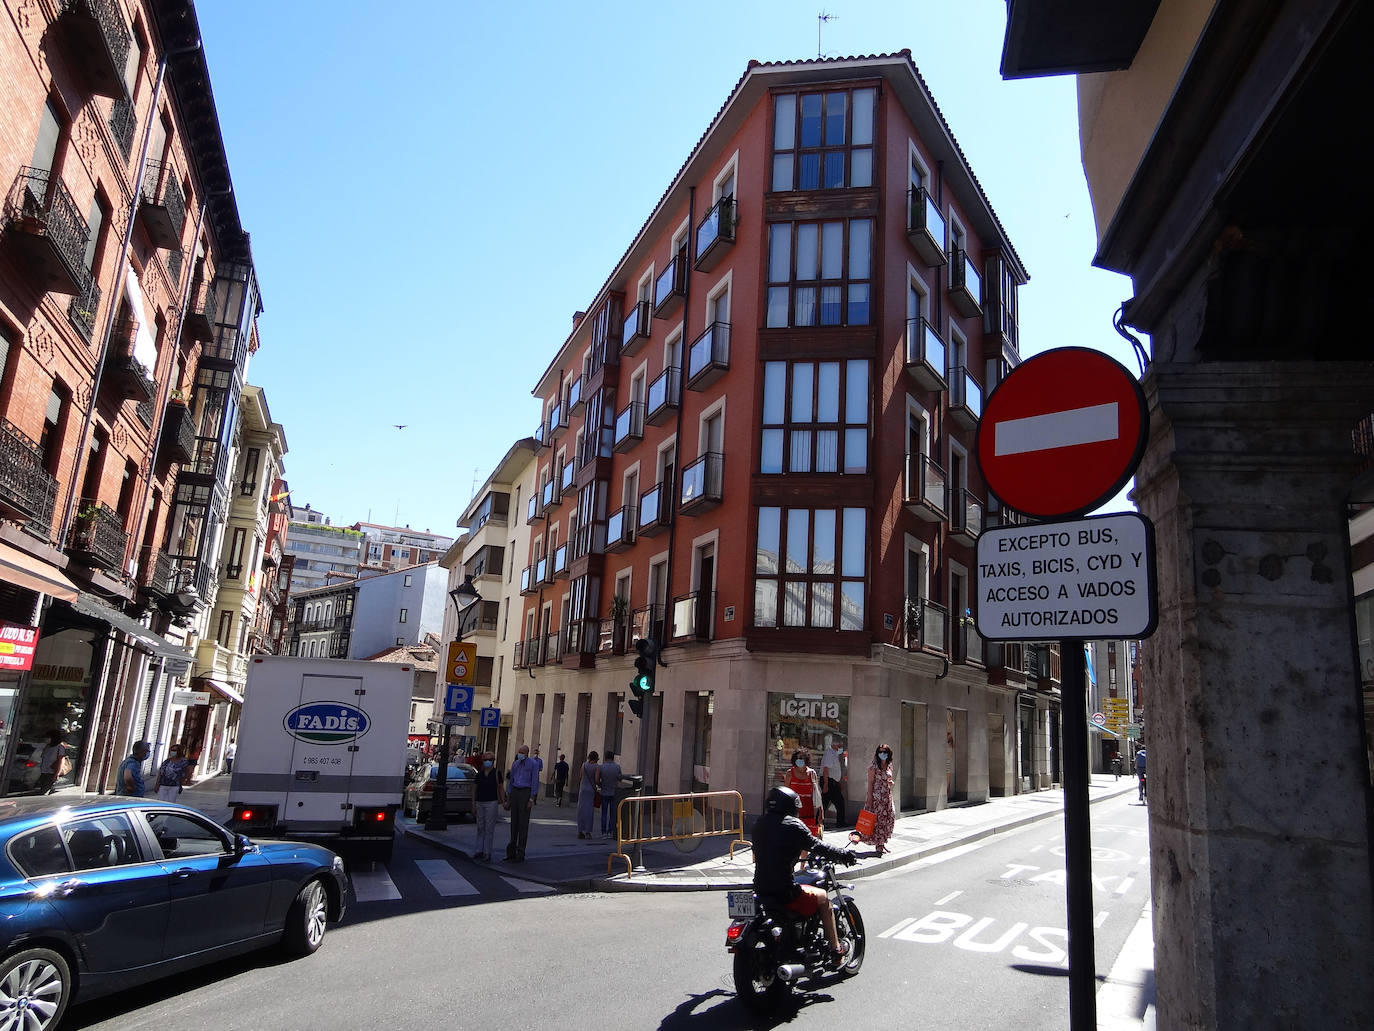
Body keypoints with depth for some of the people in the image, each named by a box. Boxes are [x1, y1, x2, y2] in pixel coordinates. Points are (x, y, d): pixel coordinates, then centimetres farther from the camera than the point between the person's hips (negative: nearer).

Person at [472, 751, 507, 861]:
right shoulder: (480, 773, 9)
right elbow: (474, 789, 12)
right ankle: (479, 851, 15)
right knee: (480, 828, 8)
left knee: (489, 829, -3)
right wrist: (473, 805, 9)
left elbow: (501, 788, 2)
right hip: (479, 803, 4)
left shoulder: (496, 773, 0)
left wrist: (503, 801, -7)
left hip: (491, 803, -4)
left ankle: (487, 853, 0)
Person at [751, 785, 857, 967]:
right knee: (823, 898, 16)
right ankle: (837, 952, 23)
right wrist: (844, 855, 5)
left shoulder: (759, 824, 7)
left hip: (760, 889, 7)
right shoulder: (793, 825, -13)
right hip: (785, 892, -7)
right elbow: (817, 847, -10)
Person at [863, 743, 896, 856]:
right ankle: (878, 844, 3)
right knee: (878, 819, -5)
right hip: (876, 796, -7)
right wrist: (869, 798, -13)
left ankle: (883, 842, 17)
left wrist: (891, 783, 1)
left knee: (890, 818, 5)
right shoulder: (873, 766, -7)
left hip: (887, 796, 7)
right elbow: (870, 782, -8)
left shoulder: (889, 766, 12)